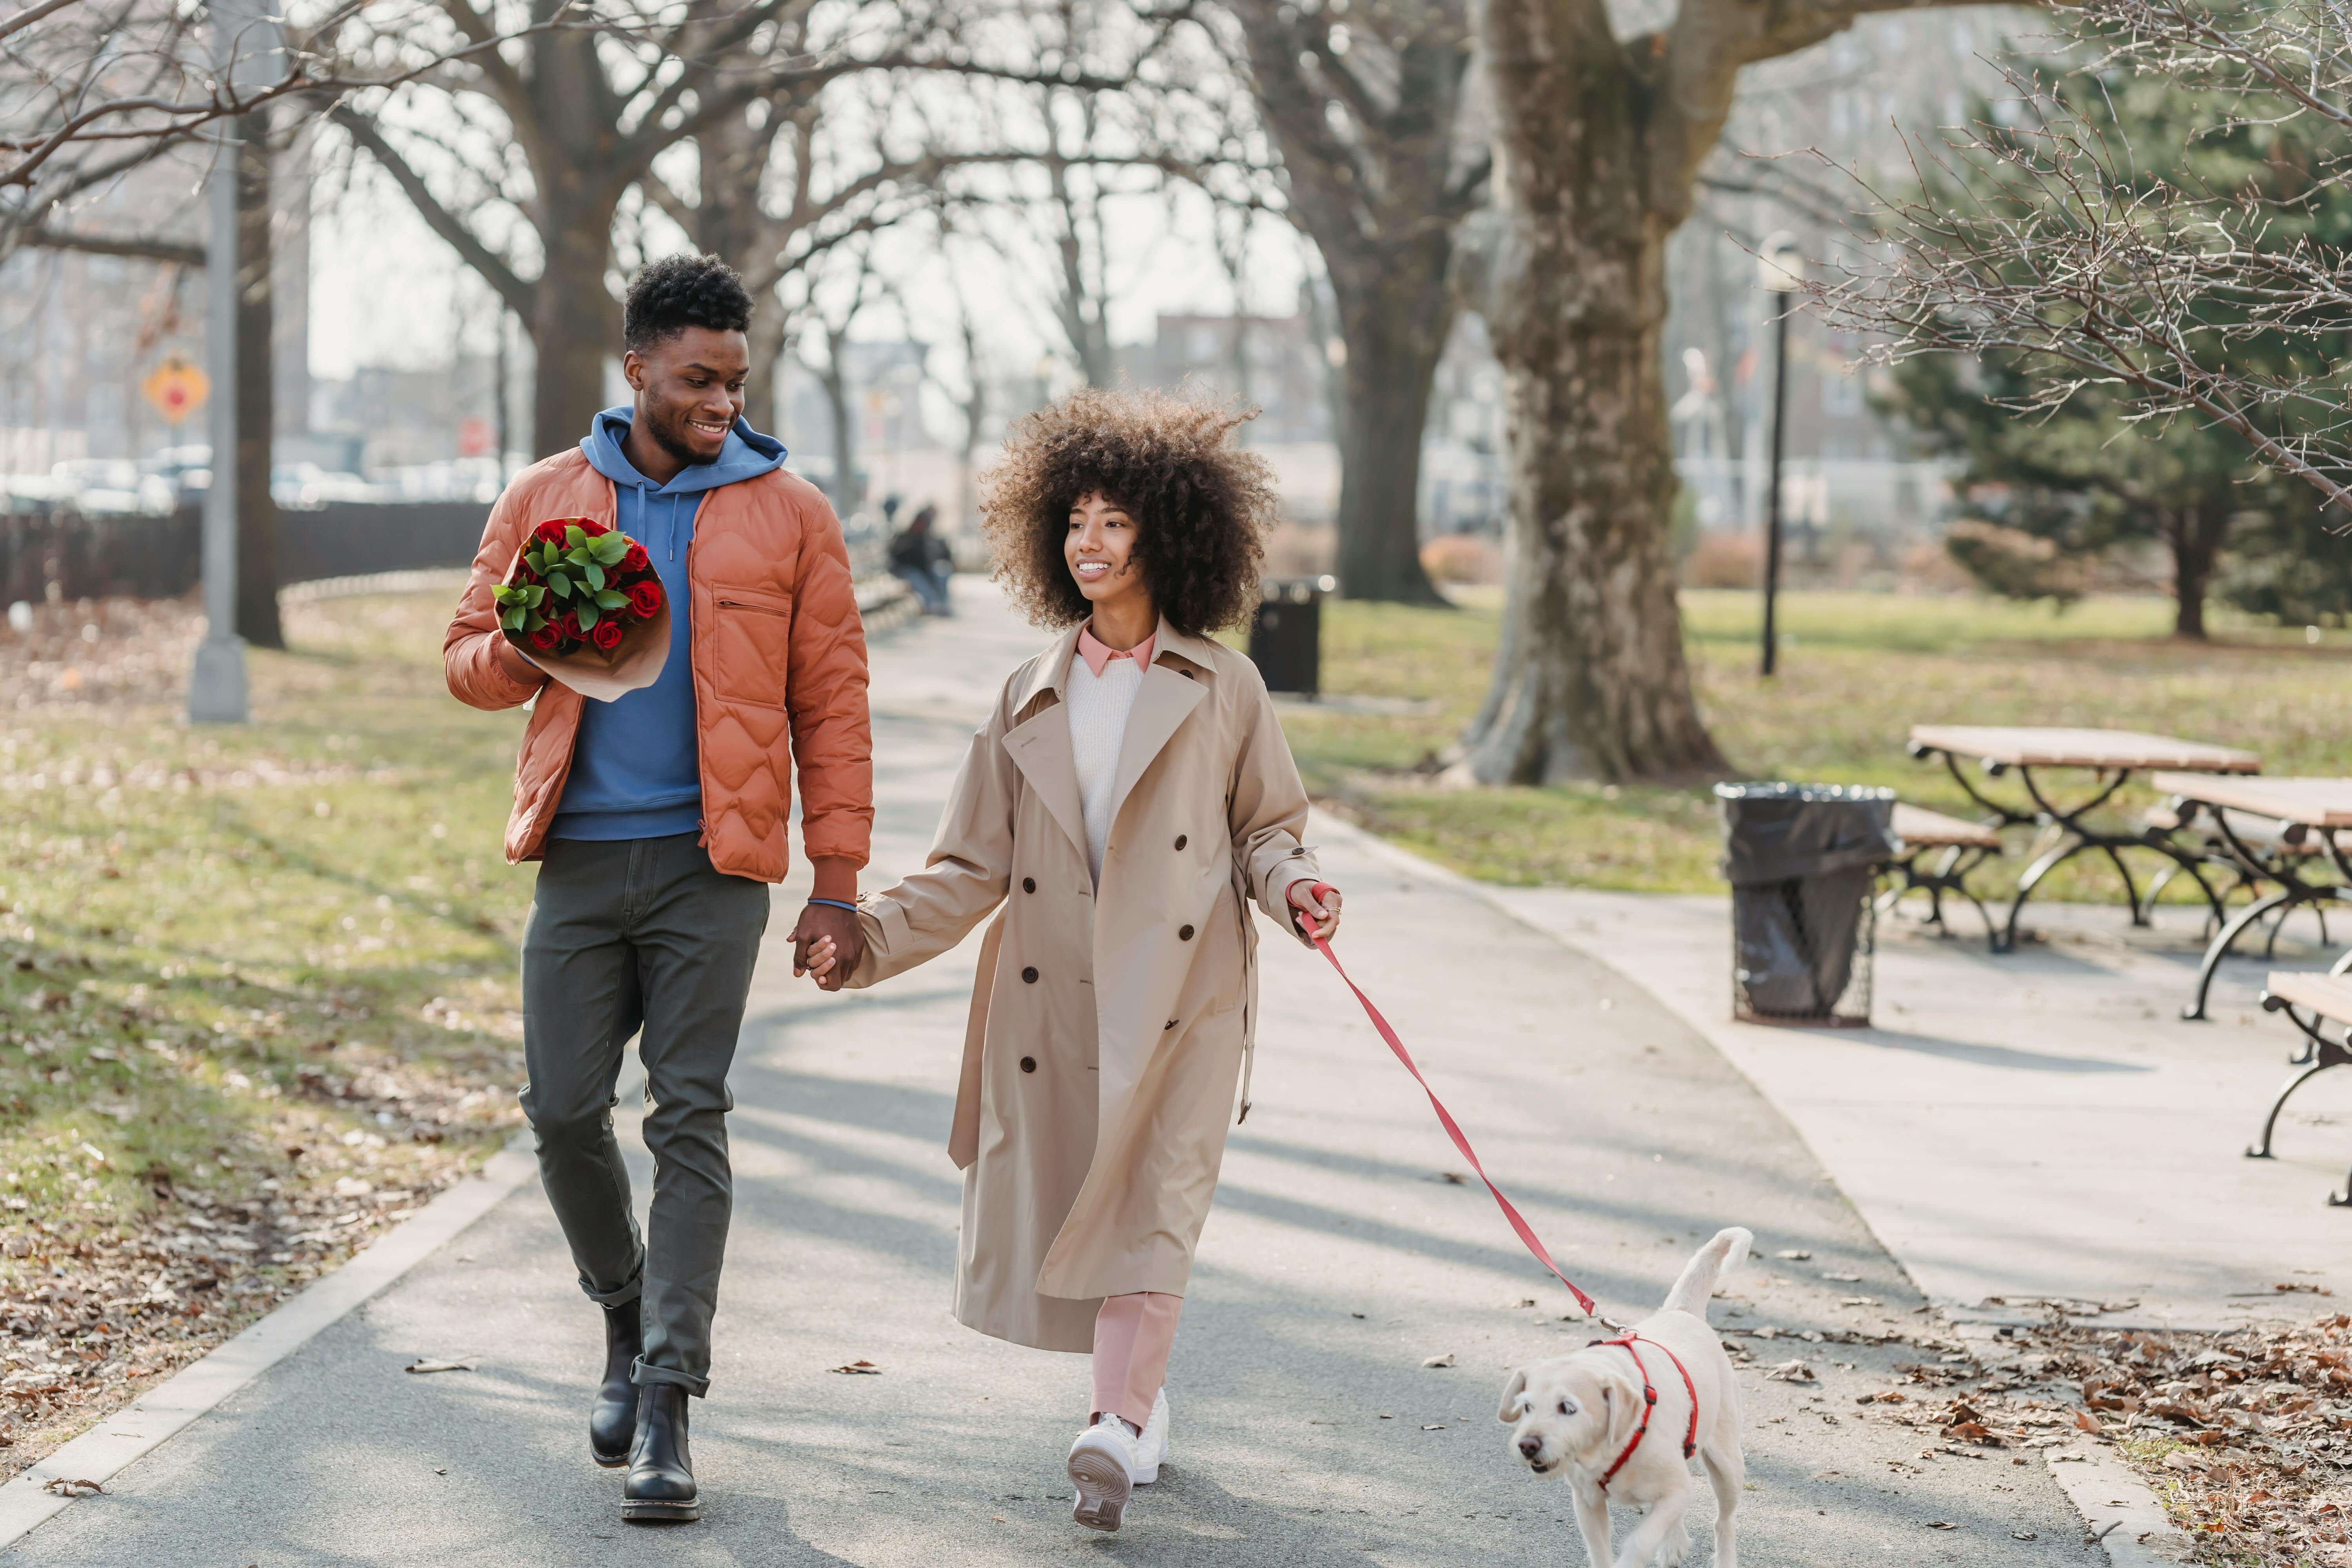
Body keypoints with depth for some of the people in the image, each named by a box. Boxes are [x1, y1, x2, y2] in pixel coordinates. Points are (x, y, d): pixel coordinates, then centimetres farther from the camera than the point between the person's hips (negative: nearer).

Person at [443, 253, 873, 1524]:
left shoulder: (789, 515, 3)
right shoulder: (544, 499, 8)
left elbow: (831, 703, 2)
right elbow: (469, 656, 14)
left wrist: (838, 878, -4)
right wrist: (532, 650, -11)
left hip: (712, 860, -2)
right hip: (579, 855, 2)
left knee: (689, 1120, -5)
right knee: (563, 1111, 2)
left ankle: (666, 1401, -2)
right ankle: (628, 1319, 28)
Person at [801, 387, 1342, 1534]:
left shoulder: (1221, 690, 6)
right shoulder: (1031, 700, 13)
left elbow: (1264, 827, 11)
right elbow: (974, 866, 11)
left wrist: (1291, 886, -12)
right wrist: (874, 935, -2)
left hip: (1178, 993, -3)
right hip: (1051, 996, 3)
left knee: (1150, 1195, -13)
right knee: (1051, 1209, 4)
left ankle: (1115, 1431, -20)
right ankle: (1142, 1399, 23)